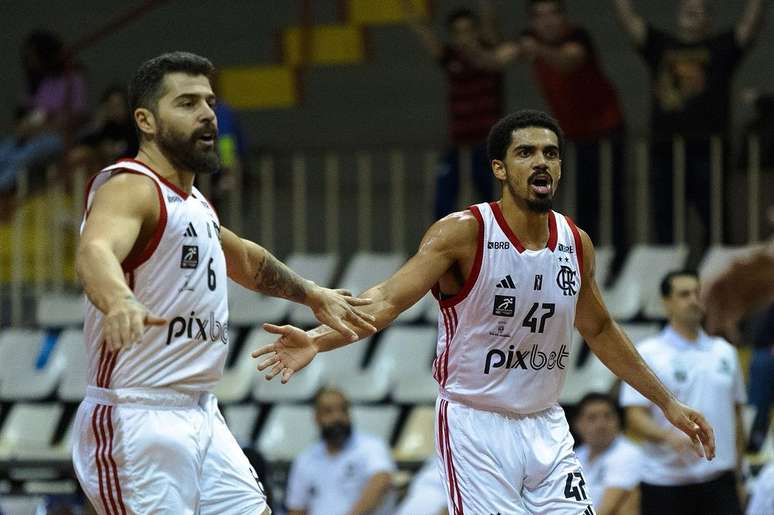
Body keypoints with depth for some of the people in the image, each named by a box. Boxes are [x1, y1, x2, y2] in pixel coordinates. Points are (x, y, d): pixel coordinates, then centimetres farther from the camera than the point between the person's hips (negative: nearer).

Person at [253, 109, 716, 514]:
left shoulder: (576, 244, 4)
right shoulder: (465, 233, -13)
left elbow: (599, 330, 20)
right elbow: (388, 300, -22)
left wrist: (668, 403, 24)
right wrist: (317, 340, -40)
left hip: (546, 429, 6)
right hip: (476, 424, -6)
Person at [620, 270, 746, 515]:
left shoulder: (725, 352, 11)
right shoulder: (647, 354, -3)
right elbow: (635, 417, -9)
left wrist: (738, 471, 14)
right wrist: (669, 436, -28)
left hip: (719, 481, 3)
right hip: (665, 483, -3)